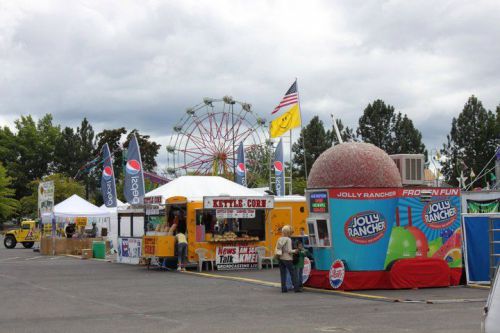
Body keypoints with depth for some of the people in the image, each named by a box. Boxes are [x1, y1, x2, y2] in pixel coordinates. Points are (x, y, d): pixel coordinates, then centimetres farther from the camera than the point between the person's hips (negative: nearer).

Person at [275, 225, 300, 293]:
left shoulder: (279, 239, 7)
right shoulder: (288, 239, -11)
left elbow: (276, 249, 7)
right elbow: (289, 250, -14)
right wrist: (295, 251, 2)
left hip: (280, 258, 6)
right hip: (287, 258, -6)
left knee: (283, 274, 8)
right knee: (293, 273, 1)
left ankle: (283, 288, 6)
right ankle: (296, 288, -1)